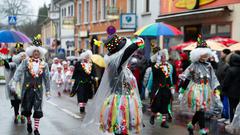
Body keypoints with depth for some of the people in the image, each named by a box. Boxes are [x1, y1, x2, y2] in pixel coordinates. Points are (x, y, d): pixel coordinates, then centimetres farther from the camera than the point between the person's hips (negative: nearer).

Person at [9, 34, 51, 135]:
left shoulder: (44, 64, 2)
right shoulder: (26, 62, -2)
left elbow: (47, 77, 7)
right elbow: (19, 72, -12)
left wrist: (47, 90, 7)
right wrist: (14, 82, -25)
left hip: (38, 89, 1)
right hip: (27, 88, 0)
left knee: (37, 109, -2)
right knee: (27, 107, 9)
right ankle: (29, 122, 36)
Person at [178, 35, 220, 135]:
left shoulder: (208, 66, 6)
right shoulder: (194, 65, -7)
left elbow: (213, 78, 11)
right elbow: (184, 77, -6)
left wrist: (217, 89, 5)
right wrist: (181, 88, -10)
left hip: (206, 90, 5)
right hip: (196, 90, -5)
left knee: (200, 110, 11)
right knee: (200, 109, -12)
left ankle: (191, 125, 33)